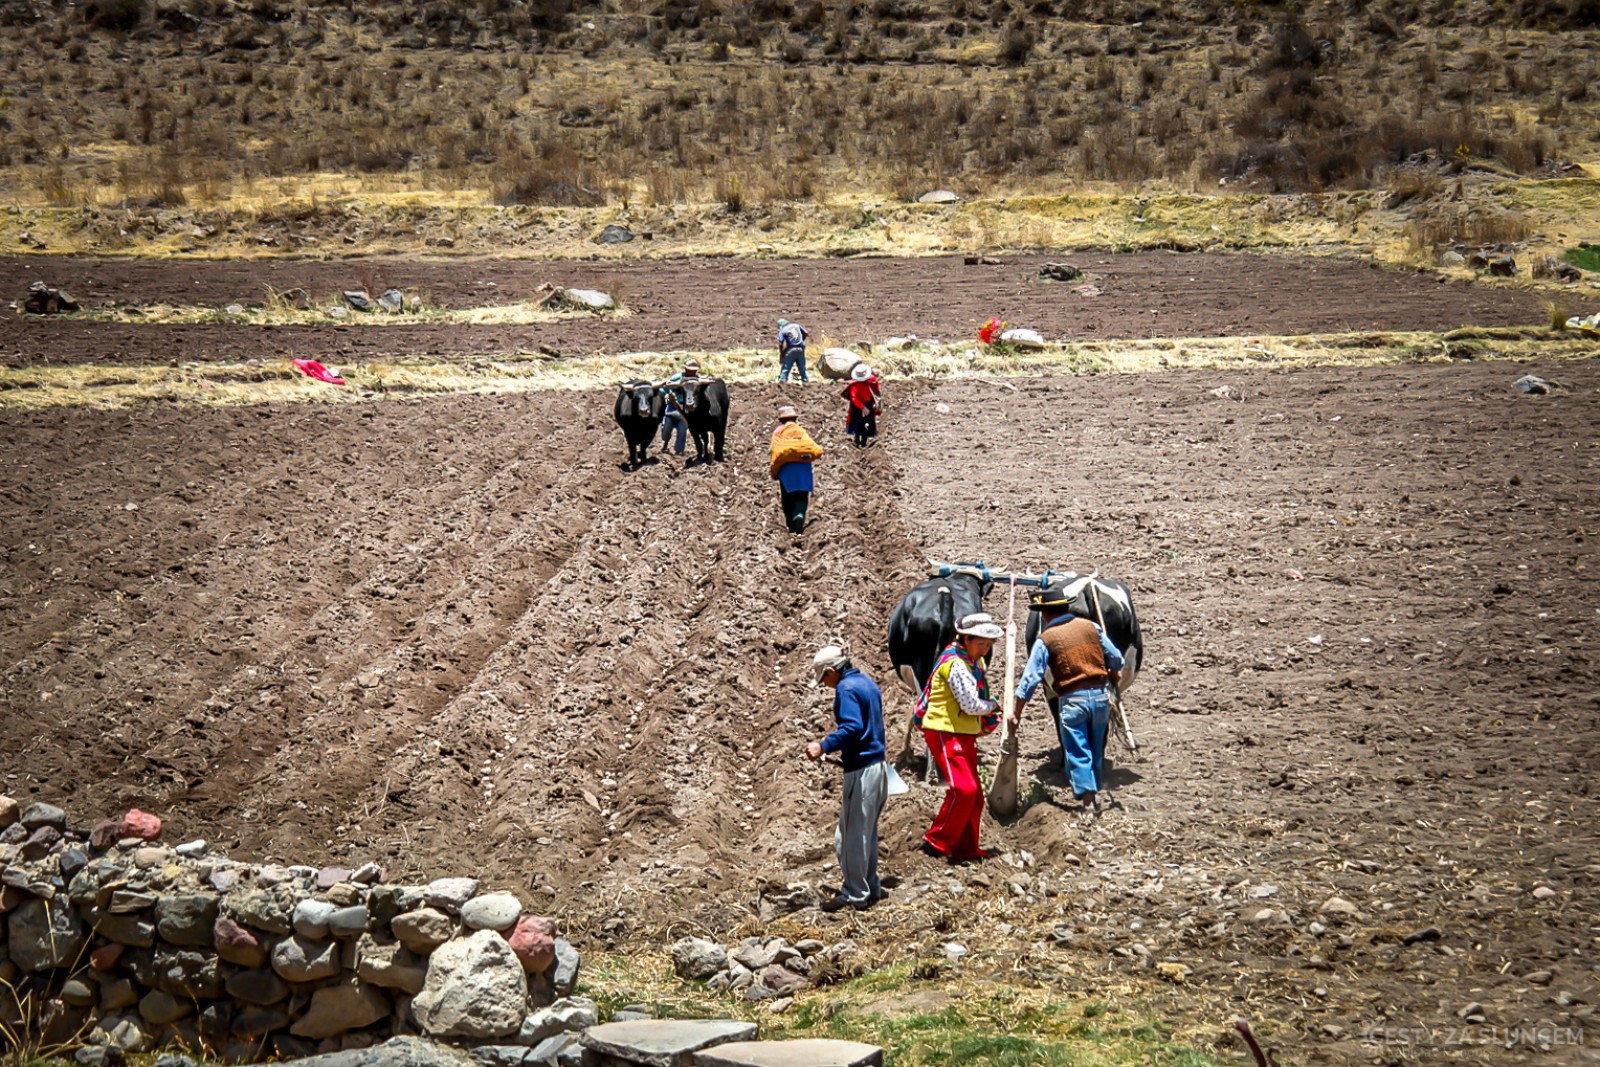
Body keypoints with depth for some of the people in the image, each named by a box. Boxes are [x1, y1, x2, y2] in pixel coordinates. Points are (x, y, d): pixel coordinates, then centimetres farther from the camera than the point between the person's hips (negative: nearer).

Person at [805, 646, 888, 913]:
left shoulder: (846, 688, -15)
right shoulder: (866, 683, 15)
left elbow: (852, 727, -27)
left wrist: (823, 746, -30)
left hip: (861, 770, -10)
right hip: (878, 765, 10)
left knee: (850, 836, -2)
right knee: (867, 832, 19)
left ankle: (854, 895, 3)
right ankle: (870, 888, 26)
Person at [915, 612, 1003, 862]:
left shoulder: (975, 661, 13)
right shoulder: (955, 663, -19)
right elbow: (971, 705, -22)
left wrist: (987, 719, 7)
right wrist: (992, 707, -3)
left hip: (964, 735, 10)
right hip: (945, 733, -10)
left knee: (974, 794, 11)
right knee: (964, 788, -20)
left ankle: (966, 848, 20)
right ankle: (937, 841, -11)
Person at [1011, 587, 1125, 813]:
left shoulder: (1045, 639, -5)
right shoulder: (1090, 627, 4)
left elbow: (1030, 678, -6)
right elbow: (1115, 658, 10)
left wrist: (1016, 713, 0)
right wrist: (1114, 676, 33)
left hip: (1072, 701, -4)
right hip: (1100, 695, 4)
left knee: (1077, 752, 3)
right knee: (1097, 750, 18)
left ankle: (1087, 799, -2)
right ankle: (1096, 793, 27)